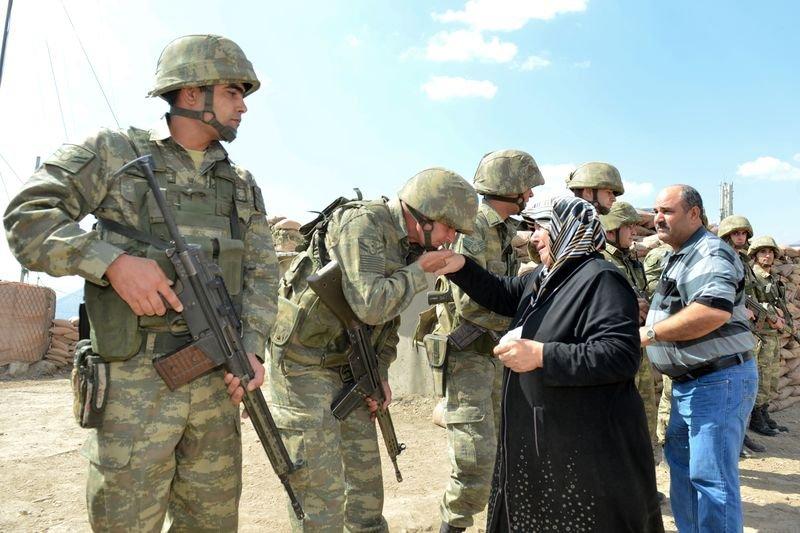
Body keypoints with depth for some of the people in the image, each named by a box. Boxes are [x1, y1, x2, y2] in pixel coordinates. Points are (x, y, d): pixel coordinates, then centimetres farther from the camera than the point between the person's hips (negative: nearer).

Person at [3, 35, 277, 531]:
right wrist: (113, 260, -20)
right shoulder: (114, 153, -1)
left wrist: (251, 347, -7)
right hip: (136, 382, -4)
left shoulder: (244, 185, 11)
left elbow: (262, 274, 7)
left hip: (216, 378, 5)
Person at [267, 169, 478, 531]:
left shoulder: (408, 246, 8)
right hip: (302, 363, -8)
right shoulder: (362, 223, -20)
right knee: (322, 489, -4)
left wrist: (381, 374, 7)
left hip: (347, 366, 9)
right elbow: (370, 304, -31)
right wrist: (421, 270, -17)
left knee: (366, 472, 16)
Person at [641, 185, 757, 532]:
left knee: (710, 476, -5)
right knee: (680, 460, 21)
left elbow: (714, 311, -35)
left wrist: (651, 332, -29)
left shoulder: (710, 253, -18)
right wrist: (651, 327, 10)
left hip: (718, 382, -11)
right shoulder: (678, 256, 15)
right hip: (689, 382, 11)